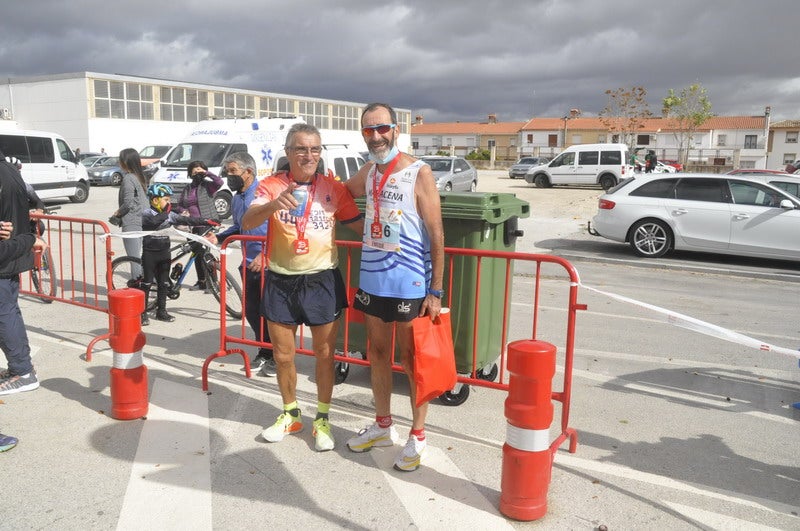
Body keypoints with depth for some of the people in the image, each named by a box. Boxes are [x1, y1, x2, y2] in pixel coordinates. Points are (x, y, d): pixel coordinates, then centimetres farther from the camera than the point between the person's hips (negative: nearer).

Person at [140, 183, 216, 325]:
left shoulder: (169, 215, 6)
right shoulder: (147, 214, -10)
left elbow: (186, 220, 2)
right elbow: (155, 221, -32)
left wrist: (206, 221, -5)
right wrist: (166, 212, -22)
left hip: (164, 253, 6)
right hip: (149, 253, -5)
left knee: (163, 283, 9)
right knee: (147, 283, 0)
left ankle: (161, 311, 19)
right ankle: (142, 312, 9)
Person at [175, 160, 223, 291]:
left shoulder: (208, 185, 0)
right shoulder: (187, 189, 16)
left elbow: (219, 182, -21)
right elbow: (178, 205, 20)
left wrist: (206, 173, -15)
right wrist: (183, 211, -2)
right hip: (192, 225, 6)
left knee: (203, 251, -15)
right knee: (197, 252, 10)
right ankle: (201, 281, 20)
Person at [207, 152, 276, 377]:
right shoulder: (236, 199, 13)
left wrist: (265, 254, -21)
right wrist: (218, 237, 9)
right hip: (249, 264, 8)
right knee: (251, 311, 12)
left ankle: (276, 356, 17)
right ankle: (264, 352, 29)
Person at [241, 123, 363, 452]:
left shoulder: (333, 188, -1)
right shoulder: (271, 185, -4)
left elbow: (360, 225, 6)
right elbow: (247, 223, -20)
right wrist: (274, 205, -39)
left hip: (322, 281, 0)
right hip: (280, 281, 1)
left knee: (324, 355, 8)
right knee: (283, 355, 13)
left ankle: (322, 419, 26)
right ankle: (290, 415, 34)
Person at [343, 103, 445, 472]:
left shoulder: (419, 173, -11)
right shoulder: (368, 172, 7)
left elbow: (436, 236, -12)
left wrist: (436, 291, -15)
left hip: (409, 284, -6)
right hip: (372, 280, 6)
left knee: (412, 359, 5)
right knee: (377, 353, 16)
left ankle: (417, 436, 20)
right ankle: (383, 426, 33)